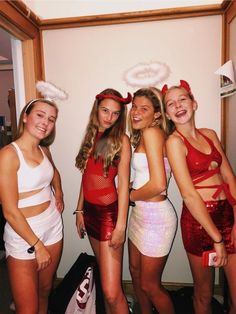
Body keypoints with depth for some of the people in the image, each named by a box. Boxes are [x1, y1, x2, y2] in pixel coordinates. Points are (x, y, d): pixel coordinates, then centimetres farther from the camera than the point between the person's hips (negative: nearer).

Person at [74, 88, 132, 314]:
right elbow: (86, 177, 12)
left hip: (109, 212, -6)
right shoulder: (91, 137, 10)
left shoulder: (121, 140, -8)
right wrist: (80, 210, 11)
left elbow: (124, 183, -13)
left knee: (112, 291, -4)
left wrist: (121, 225, -15)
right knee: (104, 277, 19)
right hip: (90, 211, 6)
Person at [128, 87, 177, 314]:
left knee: (150, 285, 11)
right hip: (139, 213, 9)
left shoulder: (152, 132, -18)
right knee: (135, 272, 25)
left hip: (156, 215, -9)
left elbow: (158, 185, -25)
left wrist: (130, 195, -10)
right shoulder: (141, 136, 9)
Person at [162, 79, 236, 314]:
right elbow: (188, 194, -15)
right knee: (204, 294, 15)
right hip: (198, 219, -5)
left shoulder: (210, 134, 9)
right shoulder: (174, 141, -9)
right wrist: (217, 238, -12)